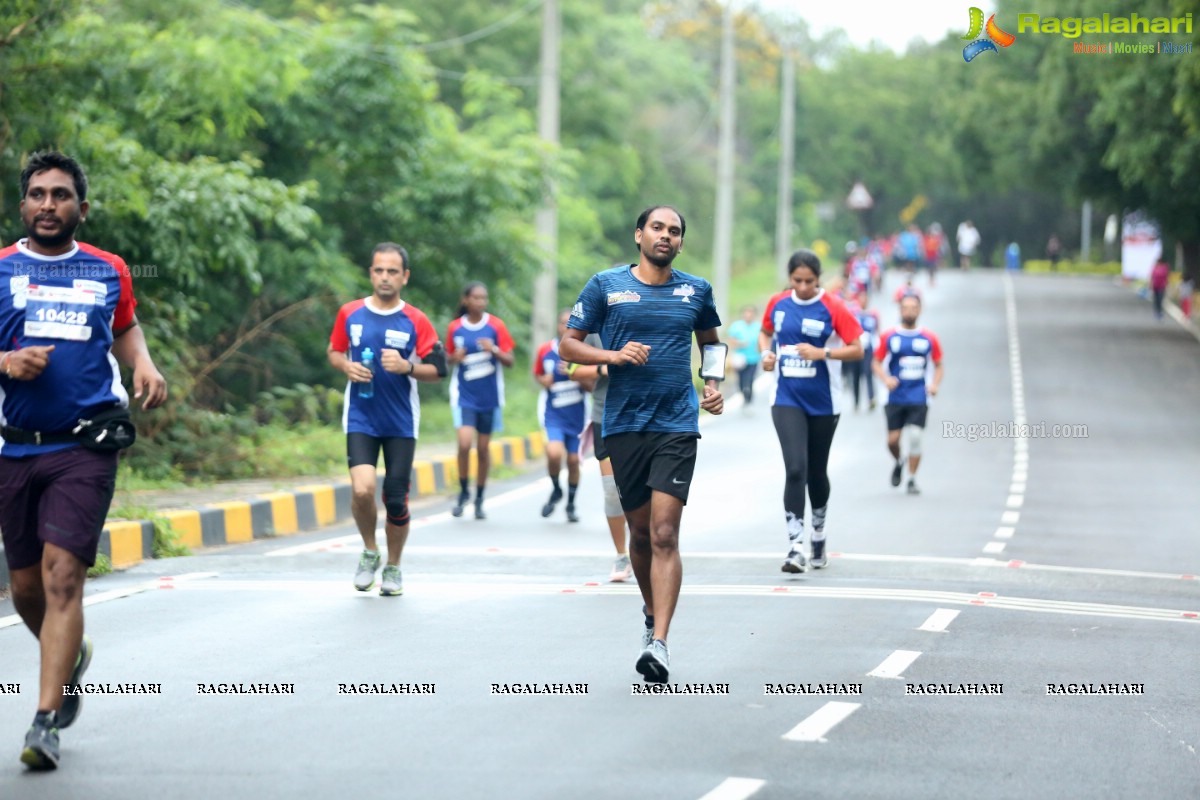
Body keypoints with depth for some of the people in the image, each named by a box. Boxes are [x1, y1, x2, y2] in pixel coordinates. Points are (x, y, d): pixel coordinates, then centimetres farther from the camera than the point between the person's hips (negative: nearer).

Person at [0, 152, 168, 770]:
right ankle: (71, 656, 42)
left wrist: (143, 364, 6)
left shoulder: (109, 272, 8)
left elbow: (125, 326, 25)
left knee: (62, 576, -13)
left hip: (85, 447, -1)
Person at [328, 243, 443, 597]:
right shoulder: (350, 314, 2)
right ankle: (369, 551, 9)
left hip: (401, 424, 0)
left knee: (396, 499, 2)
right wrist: (347, 367, -6)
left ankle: (393, 568, 24)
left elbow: (437, 369, -1)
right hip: (360, 418, 0)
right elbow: (334, 352, 15)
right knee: (361, 489, -18)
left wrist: (407, 367, -19)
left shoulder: (416, 321, -2)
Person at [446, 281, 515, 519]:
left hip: (489, 396, 1)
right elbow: (449, 357, 14)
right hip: (464, 394, 0)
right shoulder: (455, 328, 0)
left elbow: (510, 361, -1)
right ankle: (463, 492, 3)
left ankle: (479, 499, 21)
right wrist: (454, 357, -10)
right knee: (464, 443, -17)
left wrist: (494, 350, -21)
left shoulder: (496, 326, -2)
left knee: (483, 448, 7)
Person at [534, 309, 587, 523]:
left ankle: (571, 505, 27)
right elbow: (537, 373, 15)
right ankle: (555, 490, 8)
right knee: (554, 453, -21)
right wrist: (543, 381, -8)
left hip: (577, 414, 0)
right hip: (553, 412, 0)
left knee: (573, 459, 6)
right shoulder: (545, 350, -2)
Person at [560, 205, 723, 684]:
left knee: (664, 535, -13)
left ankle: (659, 643, -20)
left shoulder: (696, 291, 9)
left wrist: (713, 385, 11)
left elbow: (710, 341, 27)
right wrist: (614, 355, -11)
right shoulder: (606, 285, 3)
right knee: (640, 532, 11)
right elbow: (568, 344, 5)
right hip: (624, 424, 1)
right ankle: (652, 614, 36)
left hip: (677, 425, -1)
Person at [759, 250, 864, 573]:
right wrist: (766, 352, -1)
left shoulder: (833, 308, -8)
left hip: (823, 403, -1)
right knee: (795, 469, -15)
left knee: (816, 472, 12)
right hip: (787, 399, 1)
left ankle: (819, 533, 37)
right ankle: (795, 546, -16)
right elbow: (765, 332, 20)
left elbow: (856, 350, -9)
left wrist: (822, 353, -22)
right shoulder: (778, 305, 1)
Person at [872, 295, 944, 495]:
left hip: (918, 398, 0)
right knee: (893, 439, 0)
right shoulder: (889, 337, 1)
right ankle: (898, 463, 33)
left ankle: (912, 479, 4)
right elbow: (876, 362, 6)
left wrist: (935, 384, -5)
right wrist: (886, 379, -13)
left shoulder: (929, 339, 3)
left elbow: (938, 365, 13)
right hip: (895, 397, 0)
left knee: (915, 437, -10)